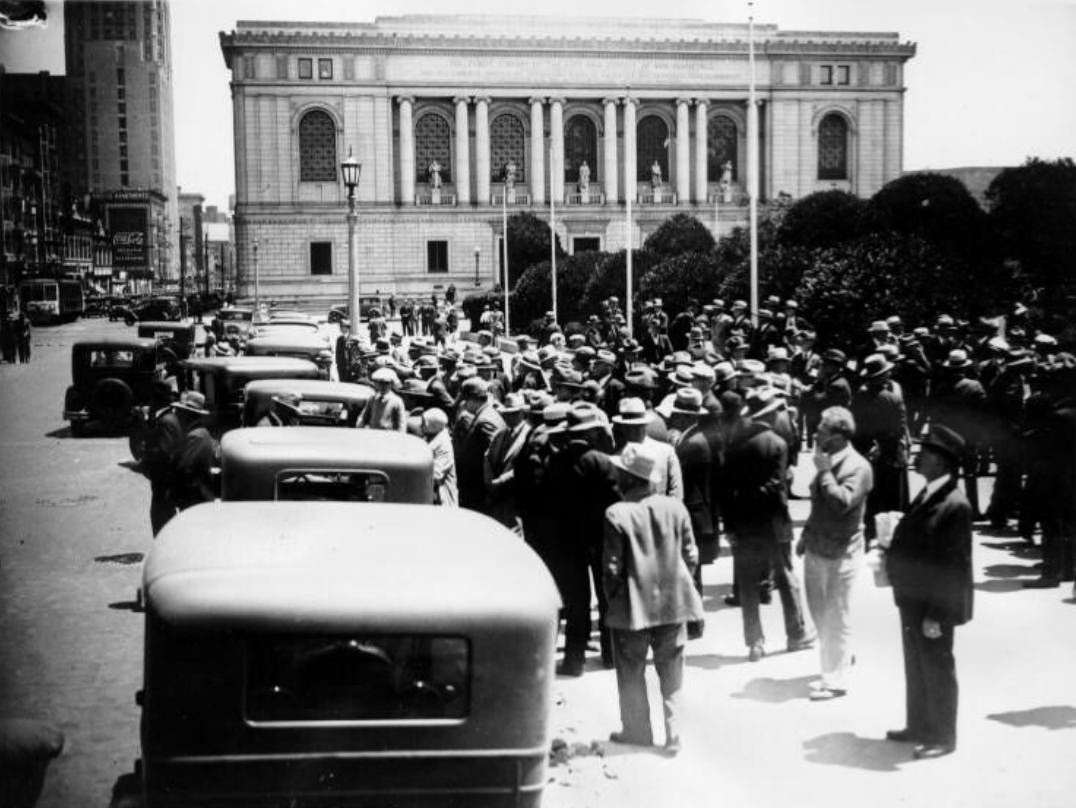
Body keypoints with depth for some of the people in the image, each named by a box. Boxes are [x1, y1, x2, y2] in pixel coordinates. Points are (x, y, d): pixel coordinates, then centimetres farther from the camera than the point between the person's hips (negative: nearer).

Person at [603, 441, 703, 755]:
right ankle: (673, 736, 14)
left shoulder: (617, 514, -16)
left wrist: (613, 599, 1)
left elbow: (612, 567, -13)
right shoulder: (675, 508, -4)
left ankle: (637, 732, 25)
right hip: (673, 602, 4)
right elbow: (691, 556, 1)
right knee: (671, 673, 13)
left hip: (634, 606, -3)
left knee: (631, 673, 14)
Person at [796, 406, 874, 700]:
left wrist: (824, 471, -22)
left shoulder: (858, 467, -15)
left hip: (840, 552, -8)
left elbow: (842, 503, -28)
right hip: (816, 549, 8)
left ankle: (835, 680, 9)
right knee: (819, 611, 17)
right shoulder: (828, 461, 8)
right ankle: (838, 657, 37)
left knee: (836, 616, 0)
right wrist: (806, 534, 16)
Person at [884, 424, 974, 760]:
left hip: (933, 605, -9)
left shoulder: (955, 505, -21)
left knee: (937, 670, 6)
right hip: (912, 599, 9)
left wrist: (936, 614, -21)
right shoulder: (927, 494, 7)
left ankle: (943, 737, 20)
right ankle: (919, 726, 34)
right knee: (916, 667, 19)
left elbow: (955, 565, -21)